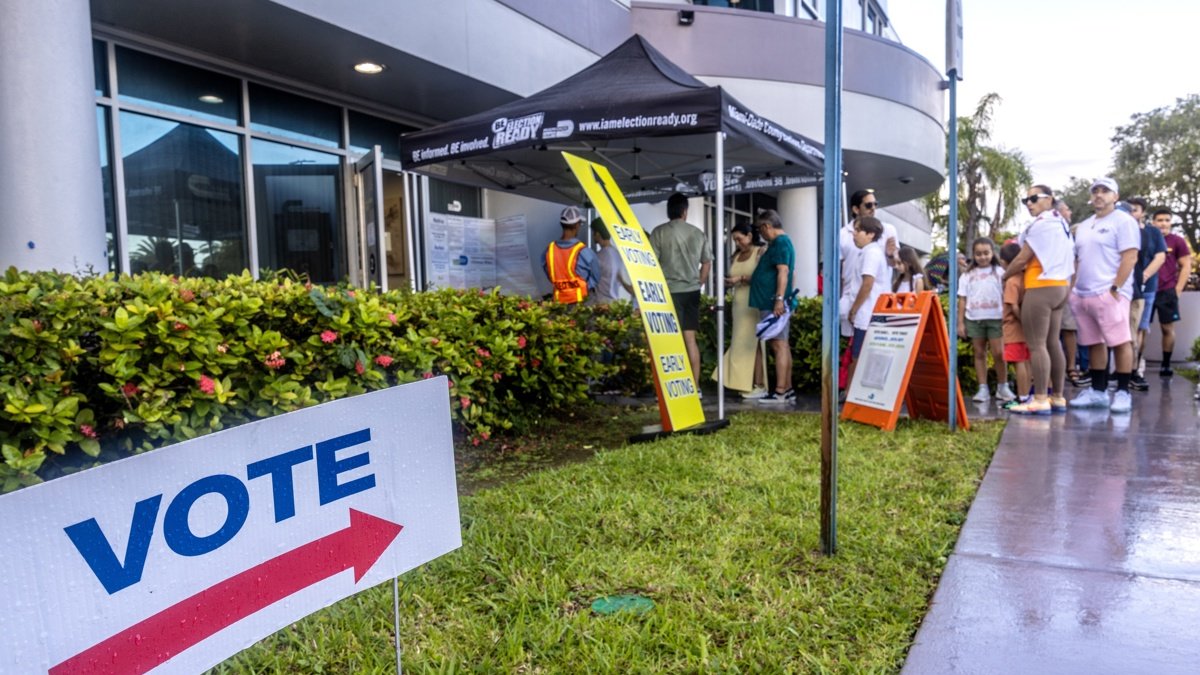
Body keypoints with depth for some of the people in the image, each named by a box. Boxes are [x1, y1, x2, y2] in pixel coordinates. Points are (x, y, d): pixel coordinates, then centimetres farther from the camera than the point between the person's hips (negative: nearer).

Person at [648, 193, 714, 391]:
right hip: (692, 291, 4)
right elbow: (707, 263, 14)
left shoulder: (660, 232, -5)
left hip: (670, 291, -4)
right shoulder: (698, 233, 9)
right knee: (690, 338, 10)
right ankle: (695, 386, 12)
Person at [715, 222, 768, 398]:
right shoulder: (735, 257, 17)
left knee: (753, 343, -9)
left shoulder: (761, 252, -2)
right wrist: (728, 281, 2)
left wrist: (741, 278, -16)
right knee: (741, 344, 2)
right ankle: (748, 383, 6)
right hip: (739, 304, 7)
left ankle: (759, 386, -6)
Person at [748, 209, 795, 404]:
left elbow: (783, 272, -21)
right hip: (772, 303, 10)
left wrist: (779, 299, -26)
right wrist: (748, 278, 32)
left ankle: (780, 392, -9)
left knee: (778, 345, -10)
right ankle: (787, 390, 15)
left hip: (773, 304, -10)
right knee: (781, 345, 10)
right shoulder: (780, 243, 20)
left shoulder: (780, 243, -11)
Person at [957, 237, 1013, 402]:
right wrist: (960, 323, 3)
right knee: (979, 353, 6)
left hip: (995, 317, -1)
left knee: (998, 353, -3)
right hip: (974, 319, 2)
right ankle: (983, 389, 9)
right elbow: (963, 300, 7)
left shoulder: (999, 272, 4)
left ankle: (1002, 386, 11)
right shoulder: (967, 275, 8)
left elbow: (1005, 296, 3)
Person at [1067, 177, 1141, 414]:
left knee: (1120, 342, -5)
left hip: (1109, 293, -7)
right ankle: (1098, 391, 17)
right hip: (1083, 295, 7)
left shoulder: (1123, 221, -2)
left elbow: (1130, 257, -10)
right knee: (1094, 344, 10)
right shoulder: (1083, 226, 20)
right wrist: (1072, 289, 13)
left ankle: (1123, 393, 1)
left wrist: (1115, 288, -16)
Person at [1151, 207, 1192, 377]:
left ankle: (1166, 365, 12)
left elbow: (1186, 266, 2)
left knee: (1168, 328, 4)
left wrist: (1178, 289, -5)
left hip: (1167, 292, -1)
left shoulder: (1177, 241, 1)